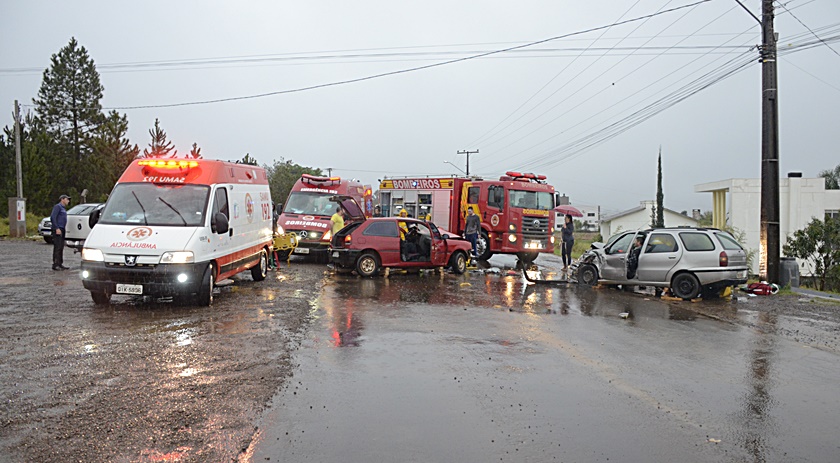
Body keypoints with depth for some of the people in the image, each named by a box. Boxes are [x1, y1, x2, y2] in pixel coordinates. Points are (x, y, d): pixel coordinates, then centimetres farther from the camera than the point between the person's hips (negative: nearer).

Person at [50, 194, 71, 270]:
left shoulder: (63, 208, 21)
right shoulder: (57, 206, -7)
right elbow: (53, 217, -16)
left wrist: (64, 229, 19)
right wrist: (57, 228, -21)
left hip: (62, 230, 10)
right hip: (57, 230, -10)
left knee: (61, 248, 10)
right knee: (57, 247, -11)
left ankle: (60, 264, 13)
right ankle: (55, 265, -10)